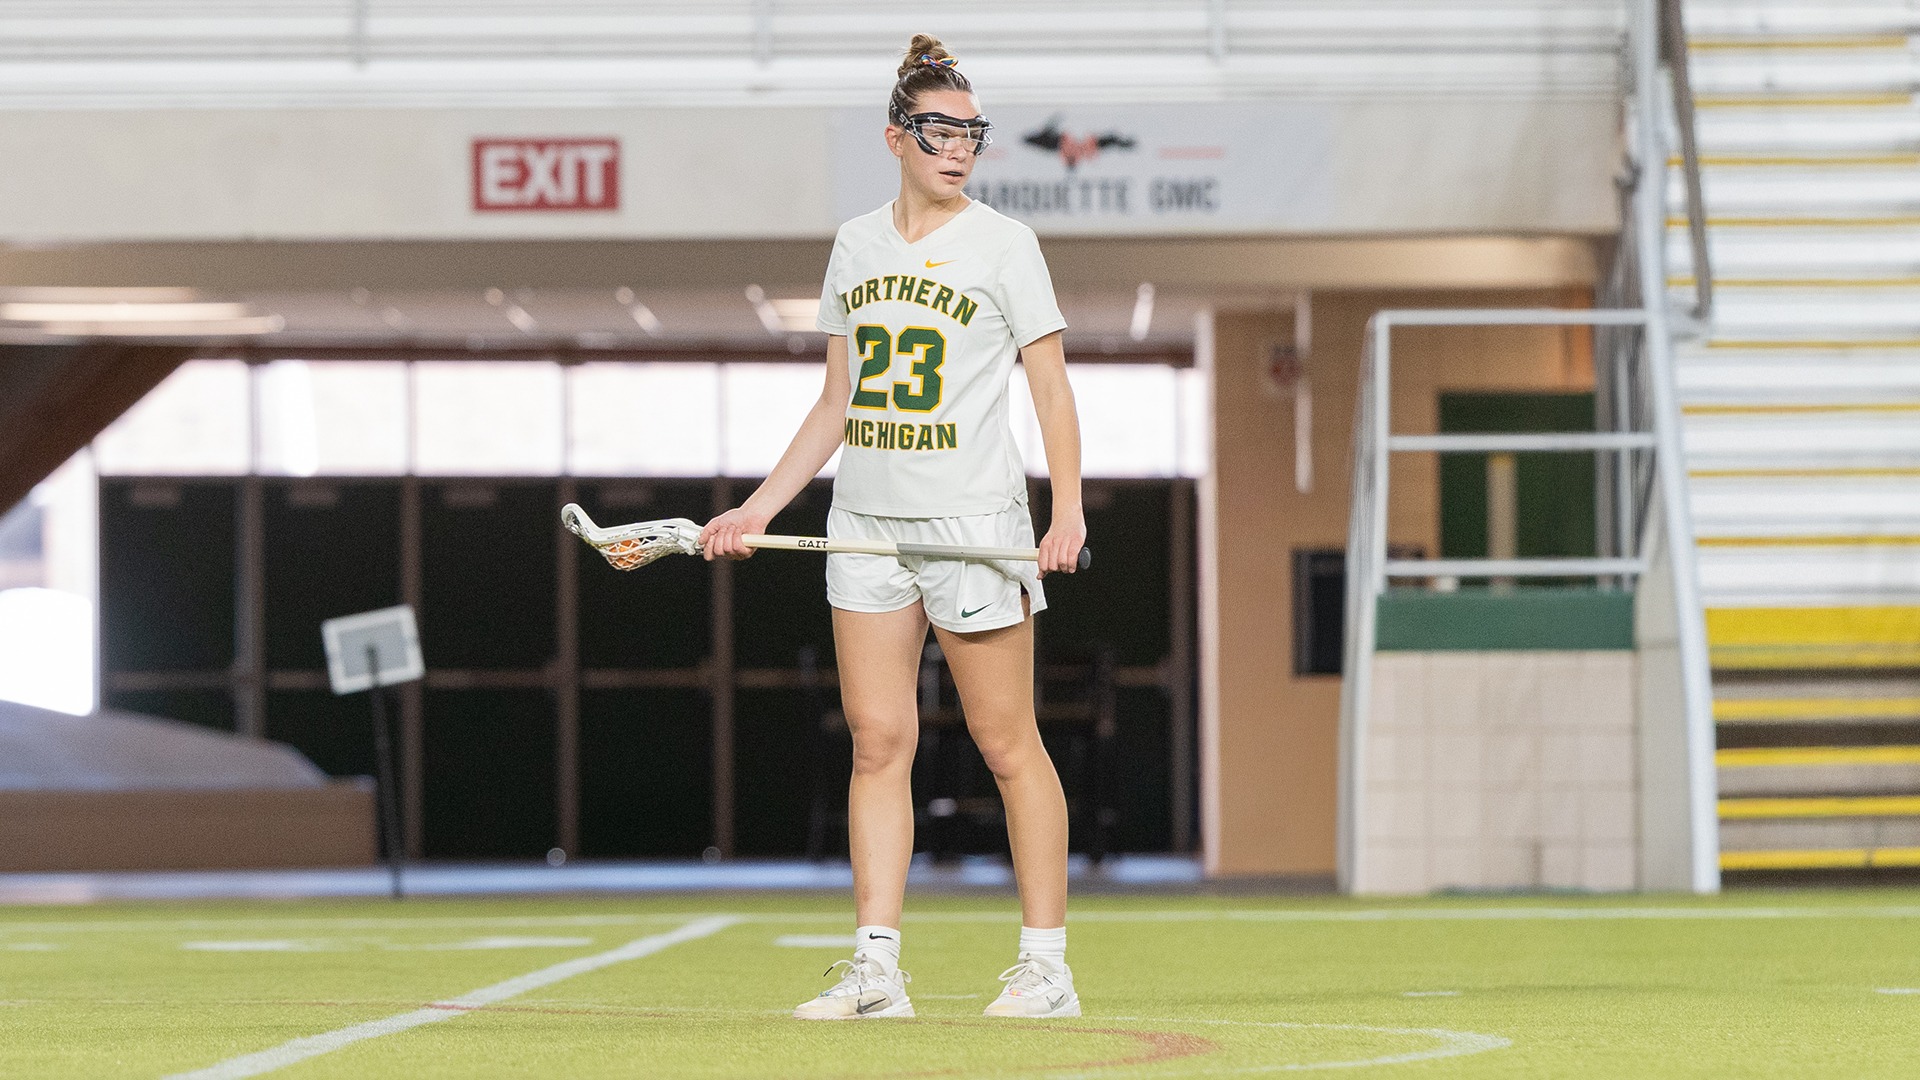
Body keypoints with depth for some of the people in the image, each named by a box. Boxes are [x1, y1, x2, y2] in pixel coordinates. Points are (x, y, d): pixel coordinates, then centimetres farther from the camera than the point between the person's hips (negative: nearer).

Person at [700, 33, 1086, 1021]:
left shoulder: (1002, 243, -2)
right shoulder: (856, 244, 12)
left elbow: (1052, 391, -4)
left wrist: (1068, 511, -17)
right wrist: (756, 509, 13)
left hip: (973, 521, -5)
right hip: (867, 521, 5)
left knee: (1007, 745, -2)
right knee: (877, 741, 0)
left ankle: (1046, 965, 3)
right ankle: (876, 968, 1)